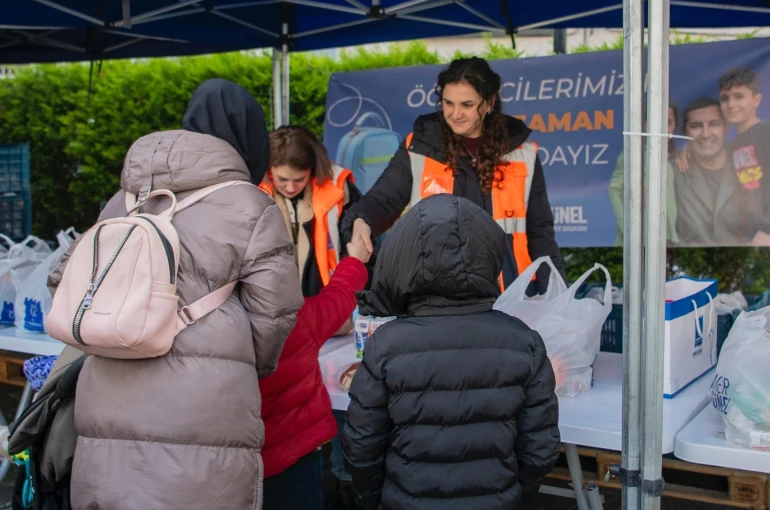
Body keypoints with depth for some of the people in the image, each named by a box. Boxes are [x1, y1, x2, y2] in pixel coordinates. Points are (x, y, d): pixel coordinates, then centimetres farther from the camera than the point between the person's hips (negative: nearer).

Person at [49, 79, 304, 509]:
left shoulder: (122, 203, 15)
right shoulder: (250, 207, -1)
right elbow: (273, 316, -2)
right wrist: (248, 369, 19)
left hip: (104, 421, 5)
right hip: (201, 431, -5)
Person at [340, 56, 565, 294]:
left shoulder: (521, 154, 6)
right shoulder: (419, 148, 2)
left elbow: (539, 230, 11)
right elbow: (383, 200, 0)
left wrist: (553, 290, 3)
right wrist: (362, 222, -24)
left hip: (506, 291, 2)